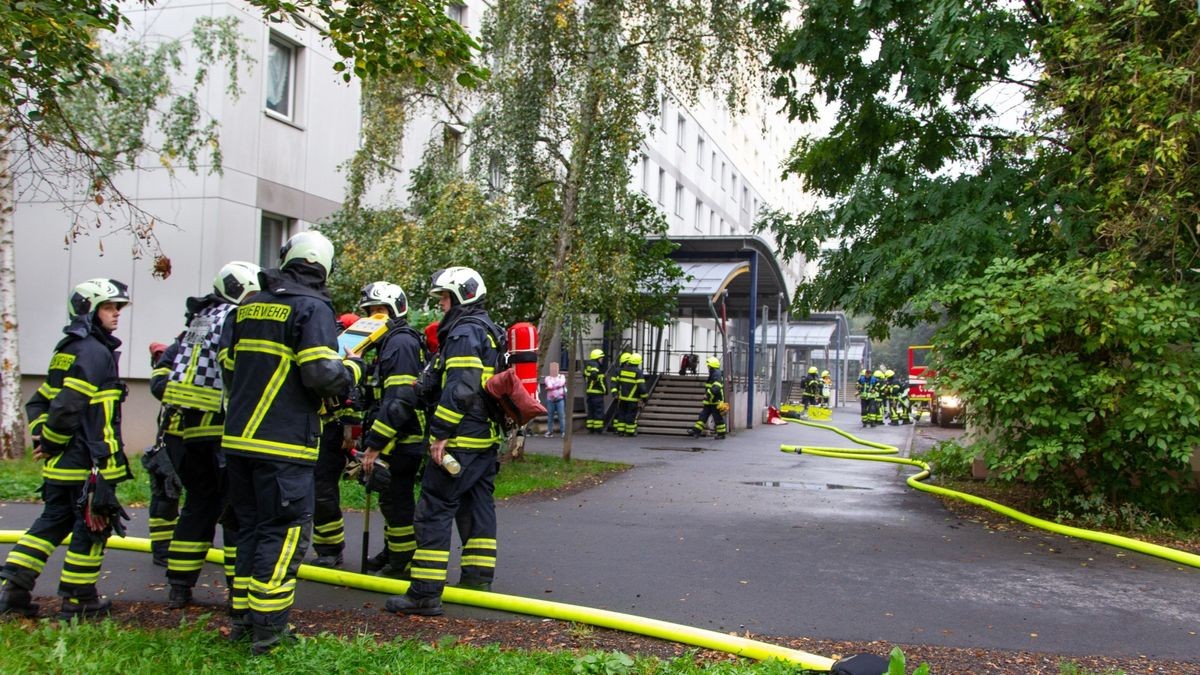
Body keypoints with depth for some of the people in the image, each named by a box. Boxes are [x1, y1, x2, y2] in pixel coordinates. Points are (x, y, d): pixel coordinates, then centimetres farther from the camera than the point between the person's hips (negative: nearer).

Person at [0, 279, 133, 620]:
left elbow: (38, 401, 19)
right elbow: (68, 406, -24)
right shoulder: (95, 352, -16)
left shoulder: (67, 350, 16)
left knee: (52, 522, 18)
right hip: (88, 463, -9)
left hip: (60, 464, 9)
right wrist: (50, 442, -12)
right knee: (92, 527, 3)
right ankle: (79, 600, 11)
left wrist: (41, 435, 8)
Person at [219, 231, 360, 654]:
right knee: (283, 533, 1)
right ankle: (268, 629, 3)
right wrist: (352, 369, 3)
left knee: (251, 528, 17)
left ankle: (243, 618, 24)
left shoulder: (249, 306, 13)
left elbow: (228, 365, 18)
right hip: (284, 445, -7)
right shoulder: (312, 309, -9)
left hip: (238, 439, 7)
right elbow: (324, 375, -17)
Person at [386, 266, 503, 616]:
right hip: (487, 437, 11)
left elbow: (459, 389, -22)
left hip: (462, 440, -10)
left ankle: (426, 593, -9)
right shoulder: (489, 332, 19)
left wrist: (441, 433, -21)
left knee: (434, 511, -8)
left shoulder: (464, 333, -13)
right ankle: (478, 578, 22)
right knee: (478, 506, 15)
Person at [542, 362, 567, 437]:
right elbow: (549, 385, -8)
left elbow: (561, 383, -7)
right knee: (550, 416, 2)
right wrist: (557, 386, -3)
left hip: (560, 399, -1)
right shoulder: (547, 378, 11)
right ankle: (550, 431, 9)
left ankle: (563, 431, -3)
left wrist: (551, 387, -3)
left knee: (561, 415, -5)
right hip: (550, 399, 1)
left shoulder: (562, 377, 12)